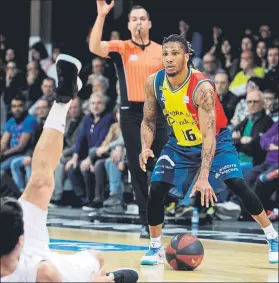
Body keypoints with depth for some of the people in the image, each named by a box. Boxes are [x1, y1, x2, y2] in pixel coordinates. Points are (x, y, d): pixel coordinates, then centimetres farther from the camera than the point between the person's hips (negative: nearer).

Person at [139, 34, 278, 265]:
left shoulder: (202, 87, -31)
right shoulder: (154, 83, -16)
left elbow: (208, 135, -34)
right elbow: (148, 120, -1)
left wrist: (203, 177, -42)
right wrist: (146, 148, -22)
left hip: (215, 142, -4)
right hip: (179, 144, 4)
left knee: (238, 186, -17)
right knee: (156, 190, -9)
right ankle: (155, 248, 8)